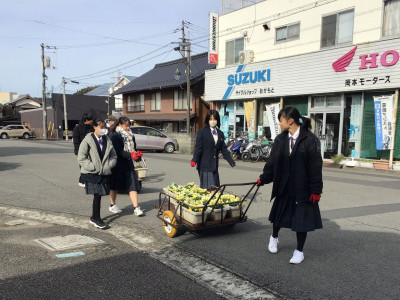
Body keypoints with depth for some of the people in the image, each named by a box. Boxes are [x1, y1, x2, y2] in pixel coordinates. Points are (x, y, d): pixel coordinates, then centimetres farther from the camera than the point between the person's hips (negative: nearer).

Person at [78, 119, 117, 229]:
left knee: (98, 195, 8)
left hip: (104, 173, 4)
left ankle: (94, 218, 24)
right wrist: (93, 167, -15)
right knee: (97, 195, -5)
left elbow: (113, 156, 15)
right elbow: (81, 158, -9)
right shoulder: (87, 140, -6)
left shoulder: (107, 140, 8)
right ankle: (96, 218, 9)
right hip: (92, 174, -4)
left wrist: (109, 165, -2)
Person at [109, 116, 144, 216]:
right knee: (115, 186, 11)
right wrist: (130, 155, -30)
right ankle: (112, 205, 28)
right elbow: (118, 151, -19)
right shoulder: (115, 136, -10)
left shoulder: (131, 136, 11)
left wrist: (137, 154, -9)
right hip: (118, 165, -5)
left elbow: (133, 148, 13)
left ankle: (136, 208, 0)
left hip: (128, 164, 5)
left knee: (133, 186, -1)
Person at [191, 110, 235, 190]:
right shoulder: (202, 132, -1)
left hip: (214, 165, 5)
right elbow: (198, 148, -6)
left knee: (215, 187, 5)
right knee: (207, 187, -10)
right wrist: (194, 160, -19)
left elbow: (224, 150, 13)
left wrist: (231, 161, 5)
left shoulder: (220, 134, 13)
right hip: (204, 165, -5)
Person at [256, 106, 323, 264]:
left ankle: (299, 251, 25)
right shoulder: (280, 139, 2)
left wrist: (316, 190, -12)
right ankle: (274, 237, 46)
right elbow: (272, 162, 9)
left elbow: (316, 166, -12)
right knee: (278, 214, 18)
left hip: (302, 188, -4)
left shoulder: (310, 140, -13)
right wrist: (263, 178, 7)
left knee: (301, 219, 7)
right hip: (284, 186, 5)